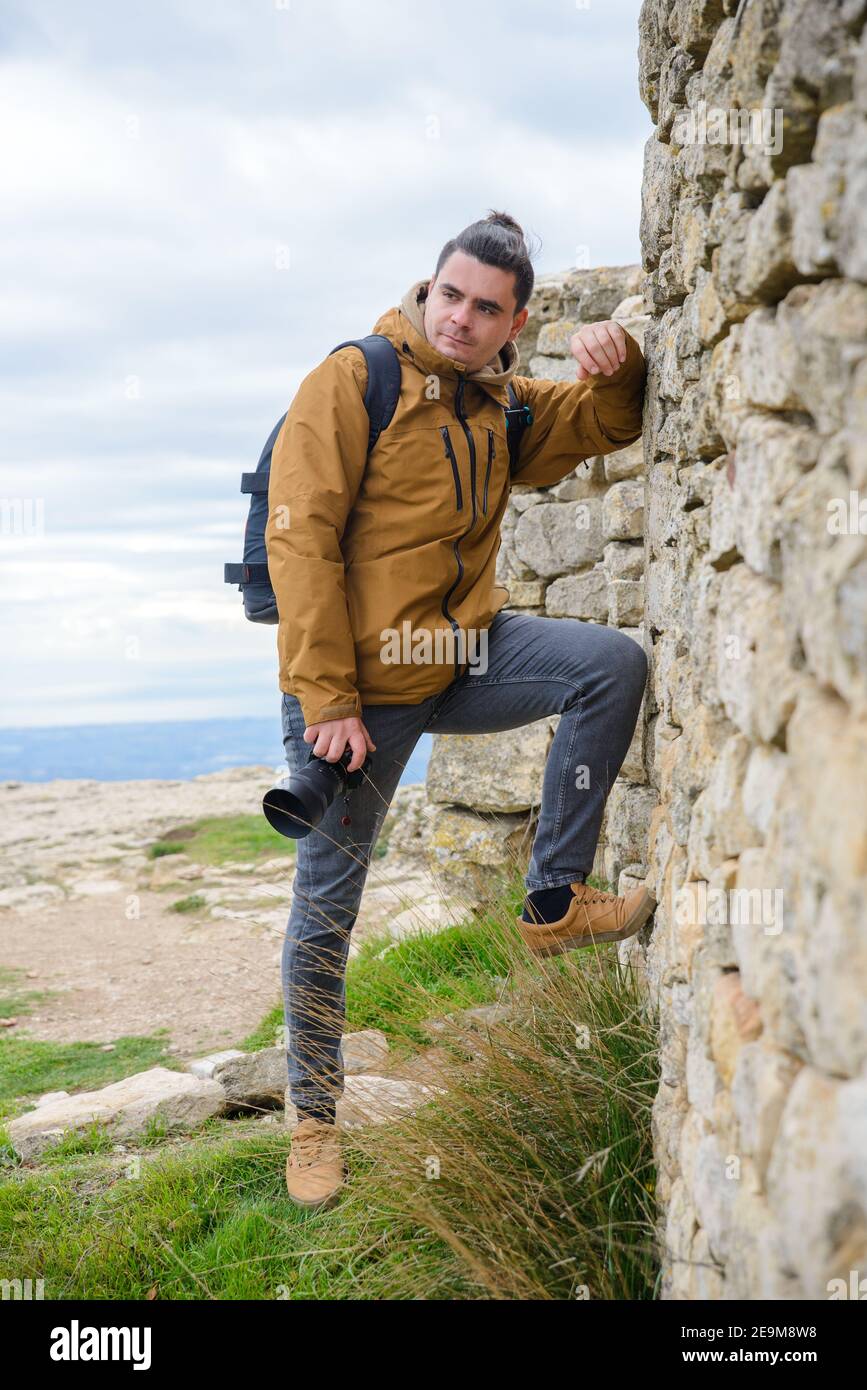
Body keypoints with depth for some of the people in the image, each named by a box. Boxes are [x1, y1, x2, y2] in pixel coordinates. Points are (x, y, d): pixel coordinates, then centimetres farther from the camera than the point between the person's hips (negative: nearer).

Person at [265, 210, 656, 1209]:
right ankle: (313, 1119, 21)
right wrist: (328, 699, -20)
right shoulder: (351, 382, -10)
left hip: (462, 657, 6)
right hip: (357, 678, -5)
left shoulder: (503, 405, 10)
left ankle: (553, 903, -5)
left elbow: (608, 422, 18)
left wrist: (614, 359, -8)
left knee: (614, 663, -15)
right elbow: (300, 540, -15)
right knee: (326, 903, 2)